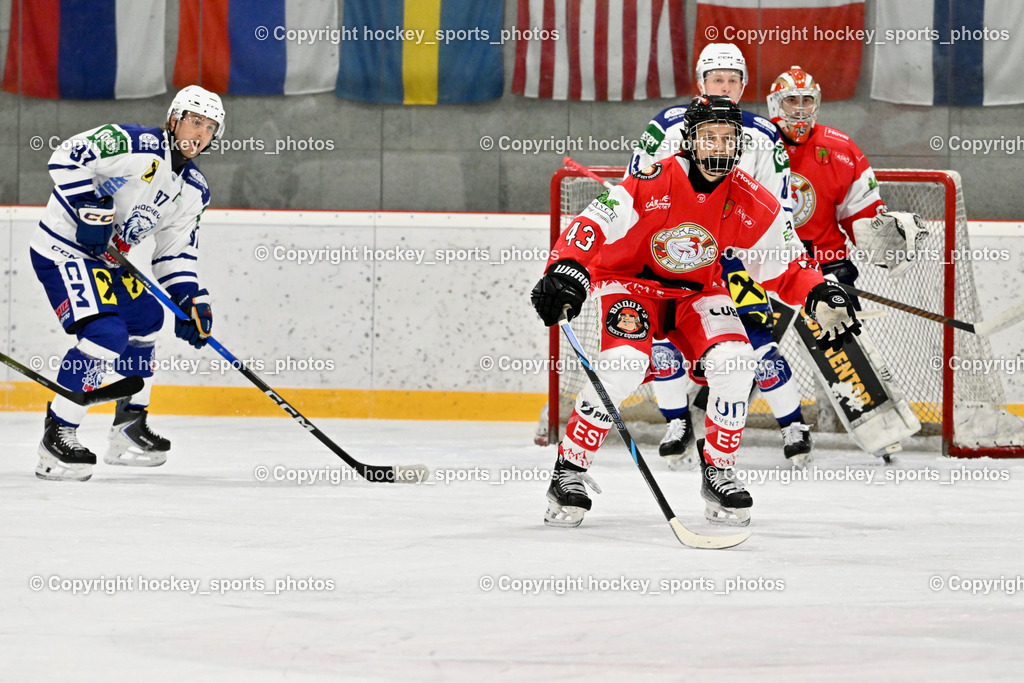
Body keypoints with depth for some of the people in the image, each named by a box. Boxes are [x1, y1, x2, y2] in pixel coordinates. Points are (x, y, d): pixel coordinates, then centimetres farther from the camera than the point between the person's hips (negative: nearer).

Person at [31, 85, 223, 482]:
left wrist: (191, 300, -1)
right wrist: (91, 208, -28)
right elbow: (66, 158, -24)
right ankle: (56, 438, -18)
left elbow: (176, 252, 12)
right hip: (62, 251, -10)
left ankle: (129, 427, 33)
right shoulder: (135, 145, -19)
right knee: (106, 333, -23)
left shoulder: (194, 191, 7)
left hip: (105, 258, 10)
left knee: (145, 320, 21)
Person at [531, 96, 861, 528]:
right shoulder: (652, 185, -27)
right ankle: (569, 473, -14)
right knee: (622, 367, -28)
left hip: (698, 291, 4)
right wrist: (565, 273, -46)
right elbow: (591, 226, -29)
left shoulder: (751, 203, -13)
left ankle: (718, 472, 0)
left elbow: (783, 267, -3)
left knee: (734, 363, -20)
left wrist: (820, 297, -21)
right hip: (631, 284, -4)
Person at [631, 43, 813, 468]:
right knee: (662, 329, -12)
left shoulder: (763, 138, -1)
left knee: (756, 333, -11)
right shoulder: (668, 127, -5)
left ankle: (793, 425, 3)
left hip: (734, 250, 0)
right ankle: (678, 424, 4)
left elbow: (778, 207, 4)